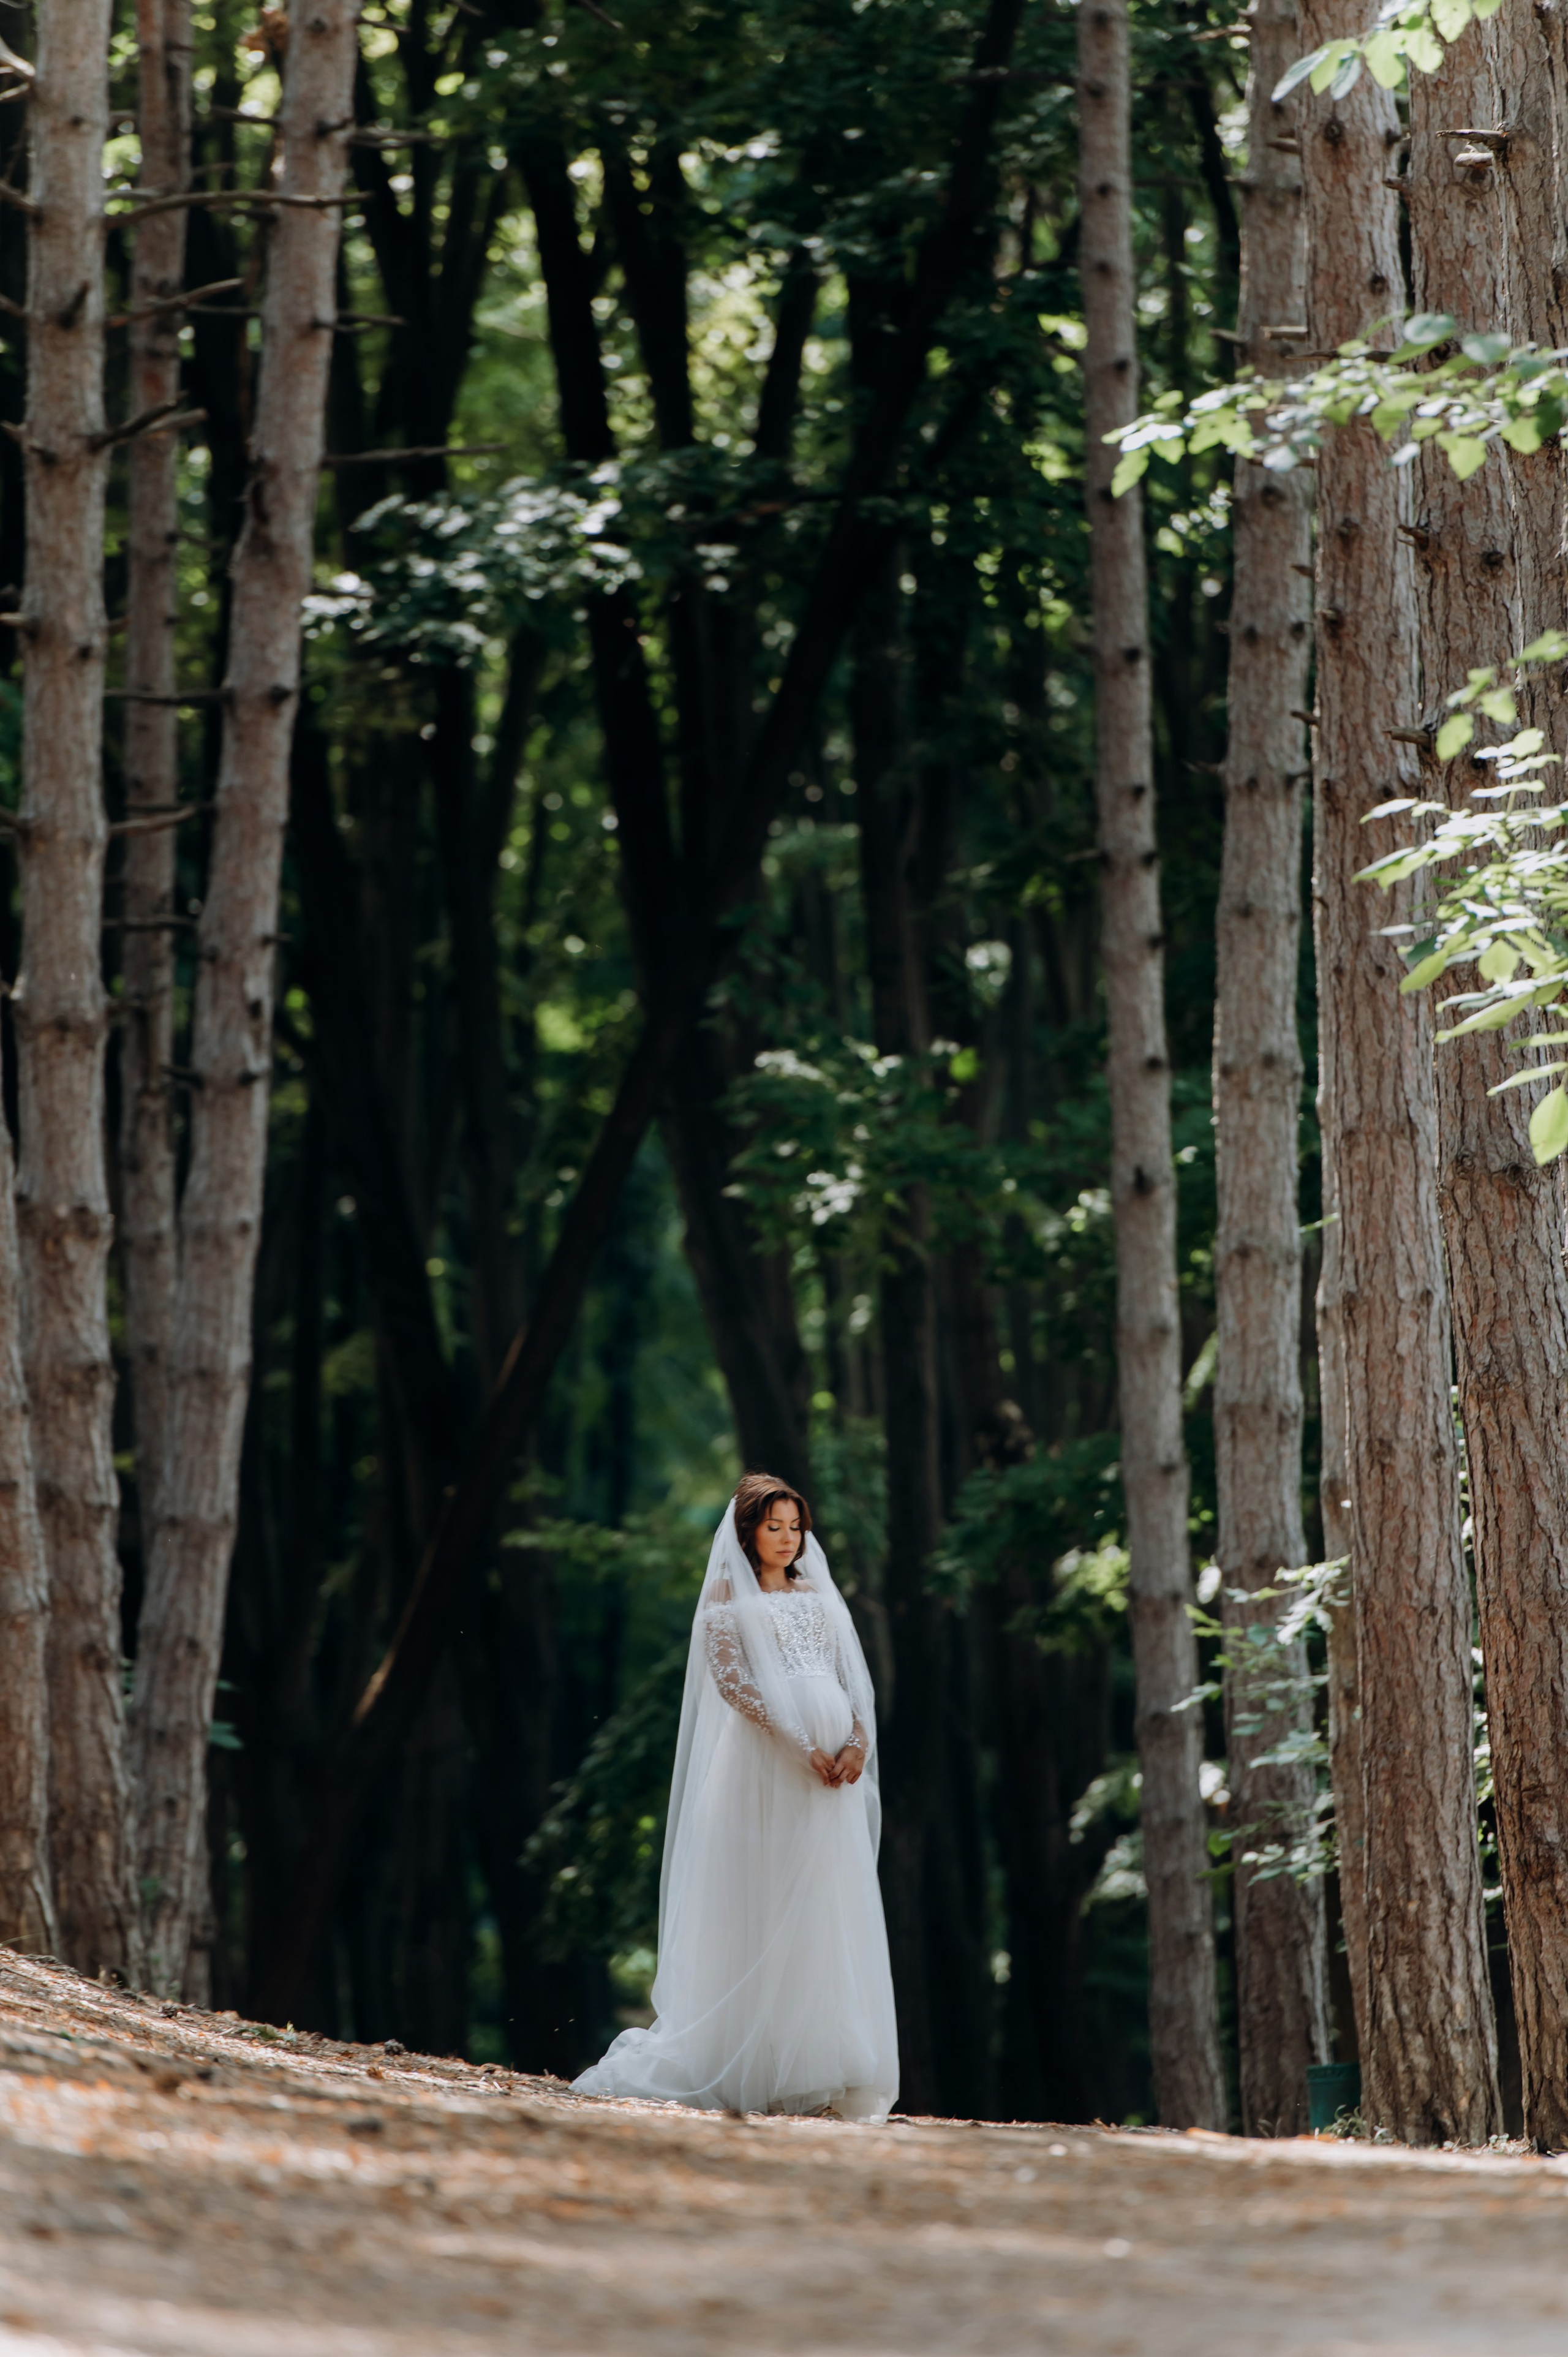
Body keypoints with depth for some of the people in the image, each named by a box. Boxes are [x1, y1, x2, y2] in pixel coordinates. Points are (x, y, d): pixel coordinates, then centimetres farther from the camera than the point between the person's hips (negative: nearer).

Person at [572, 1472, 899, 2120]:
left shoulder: (819, 1596, 19)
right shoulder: (728, 1594, 3)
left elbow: (854, 1674, 11)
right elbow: (732, 1678, -9)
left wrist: (857, 1740, -9)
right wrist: (800, 1747, -16)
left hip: (832, 1771, 5)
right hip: (762, 1769, -5)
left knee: (831, 1916, 0)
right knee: (757, 1919, -5)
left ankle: (828, 2075, -2)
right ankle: (743, 2072, -2)